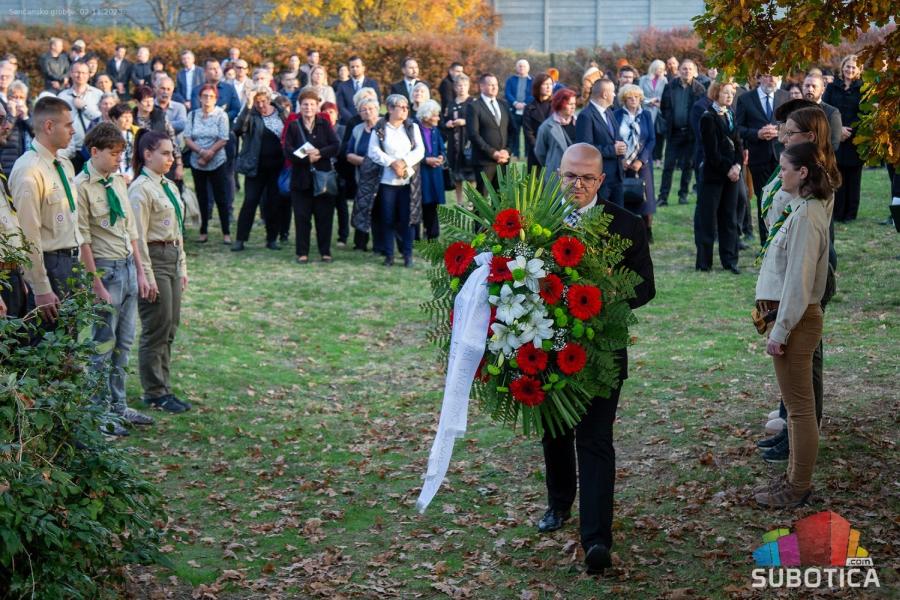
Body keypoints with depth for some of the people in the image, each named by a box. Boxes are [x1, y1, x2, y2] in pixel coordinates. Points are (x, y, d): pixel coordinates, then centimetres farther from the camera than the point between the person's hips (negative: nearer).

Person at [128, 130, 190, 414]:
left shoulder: (169, 187, 13)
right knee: (156, 330, -1)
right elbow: (138, 236, -16)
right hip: (153, 259, -9)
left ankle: (163, 388, 21)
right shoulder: (141, 189, -13)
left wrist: (182, 267, 16)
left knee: (170, 328, 12)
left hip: (172, 258, 9)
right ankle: (155, 393, 9)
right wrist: (147, 276, -17)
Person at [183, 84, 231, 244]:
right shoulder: (193, 115, 5)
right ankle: (203, 232, 14)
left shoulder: (221, 115, -3)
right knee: (202, 198, 8)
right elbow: (187, 139, -1)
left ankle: (226, 233, 1)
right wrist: (201, 151, -16)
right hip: (197, 163, 3)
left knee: (221, 198, -2)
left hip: (217, 163, -3)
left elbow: (223, 140, -9)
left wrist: (209, 153, -15)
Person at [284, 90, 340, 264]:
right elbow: (288, 151, -6)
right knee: (302, 217, 1)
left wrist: (319, 153, -18)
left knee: (325, 216, 3)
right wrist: (307, 158, -19)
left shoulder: (325, 124, 6)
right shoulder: (293, 126, 3)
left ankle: (325, 251, 12)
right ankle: (302, 253, 8)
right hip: (301, 178, -1)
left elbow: (336, 146, -3)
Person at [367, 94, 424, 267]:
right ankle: (389, 255, 9)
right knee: (388, 218, 2)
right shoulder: (380, 129, 2)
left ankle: (408, 254, 6)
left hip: (408, 179, 1)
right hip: (387, 179, -1)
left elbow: (420, 150, 1)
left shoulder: (412, 127, 9)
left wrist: (404, 162, -13)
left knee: (407, 218, 0)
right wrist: (392, 163, -15)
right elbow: (374, 151, -5)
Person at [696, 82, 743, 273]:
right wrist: (727, 170, -12)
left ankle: (730, 260, 14)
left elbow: (738, 143, 10)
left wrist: (737, 166, -5)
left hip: (731, 173, 7)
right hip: (713, 175, -7)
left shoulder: (731, 115, 13)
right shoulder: (708, 118, -9)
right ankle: (703, 262, 6)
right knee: (708, 219, -1)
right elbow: (712, 151, -13)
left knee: (729, 219, 9)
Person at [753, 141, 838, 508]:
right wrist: (777, 322, 16)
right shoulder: (805, 209, 11)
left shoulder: (806, 216, -19)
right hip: (795, 316, 10)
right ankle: (796, 478, 28)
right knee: (796, 405, 17)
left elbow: (798, 281, -22)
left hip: (797, 319, -10)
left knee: (800, 407, 0)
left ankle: (798, 489, 9)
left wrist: (780, 331, -19)